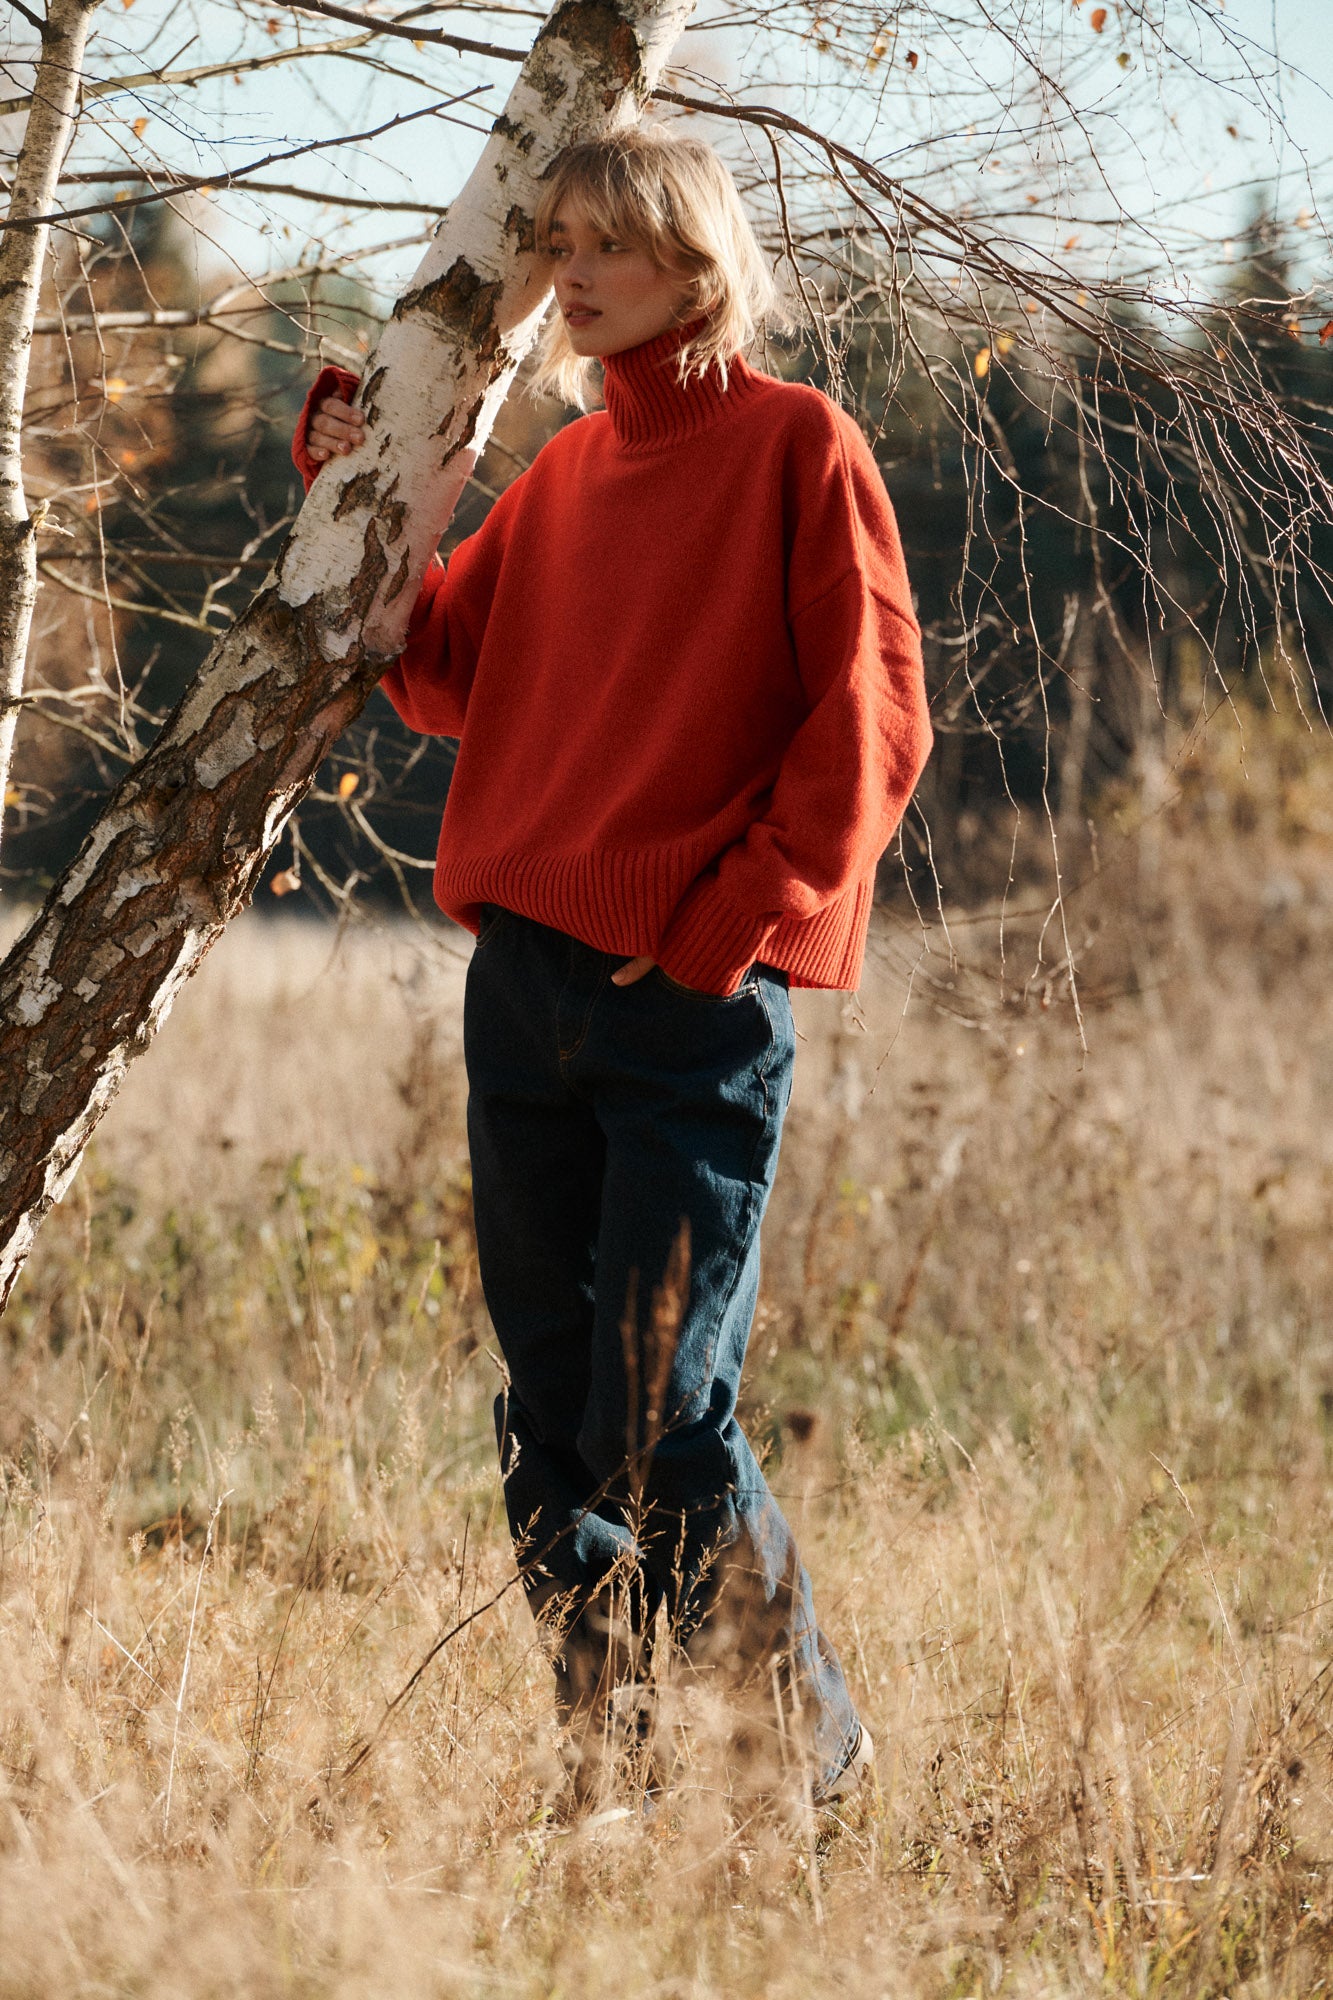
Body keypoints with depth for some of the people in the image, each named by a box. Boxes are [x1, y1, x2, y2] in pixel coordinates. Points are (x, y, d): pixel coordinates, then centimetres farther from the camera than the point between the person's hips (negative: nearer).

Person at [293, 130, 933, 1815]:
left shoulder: (795, 447, -2)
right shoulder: (562, 479, 16)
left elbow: (870, 722, -7)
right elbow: (447, 679, 19)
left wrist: (733, 920, -12)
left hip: (696, 999, -6)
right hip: (524, 980, 6)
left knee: (656, 1422, -9)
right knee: (549, 1410, 7)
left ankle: (807, 1749, 8)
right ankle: (598, 1758, 15)